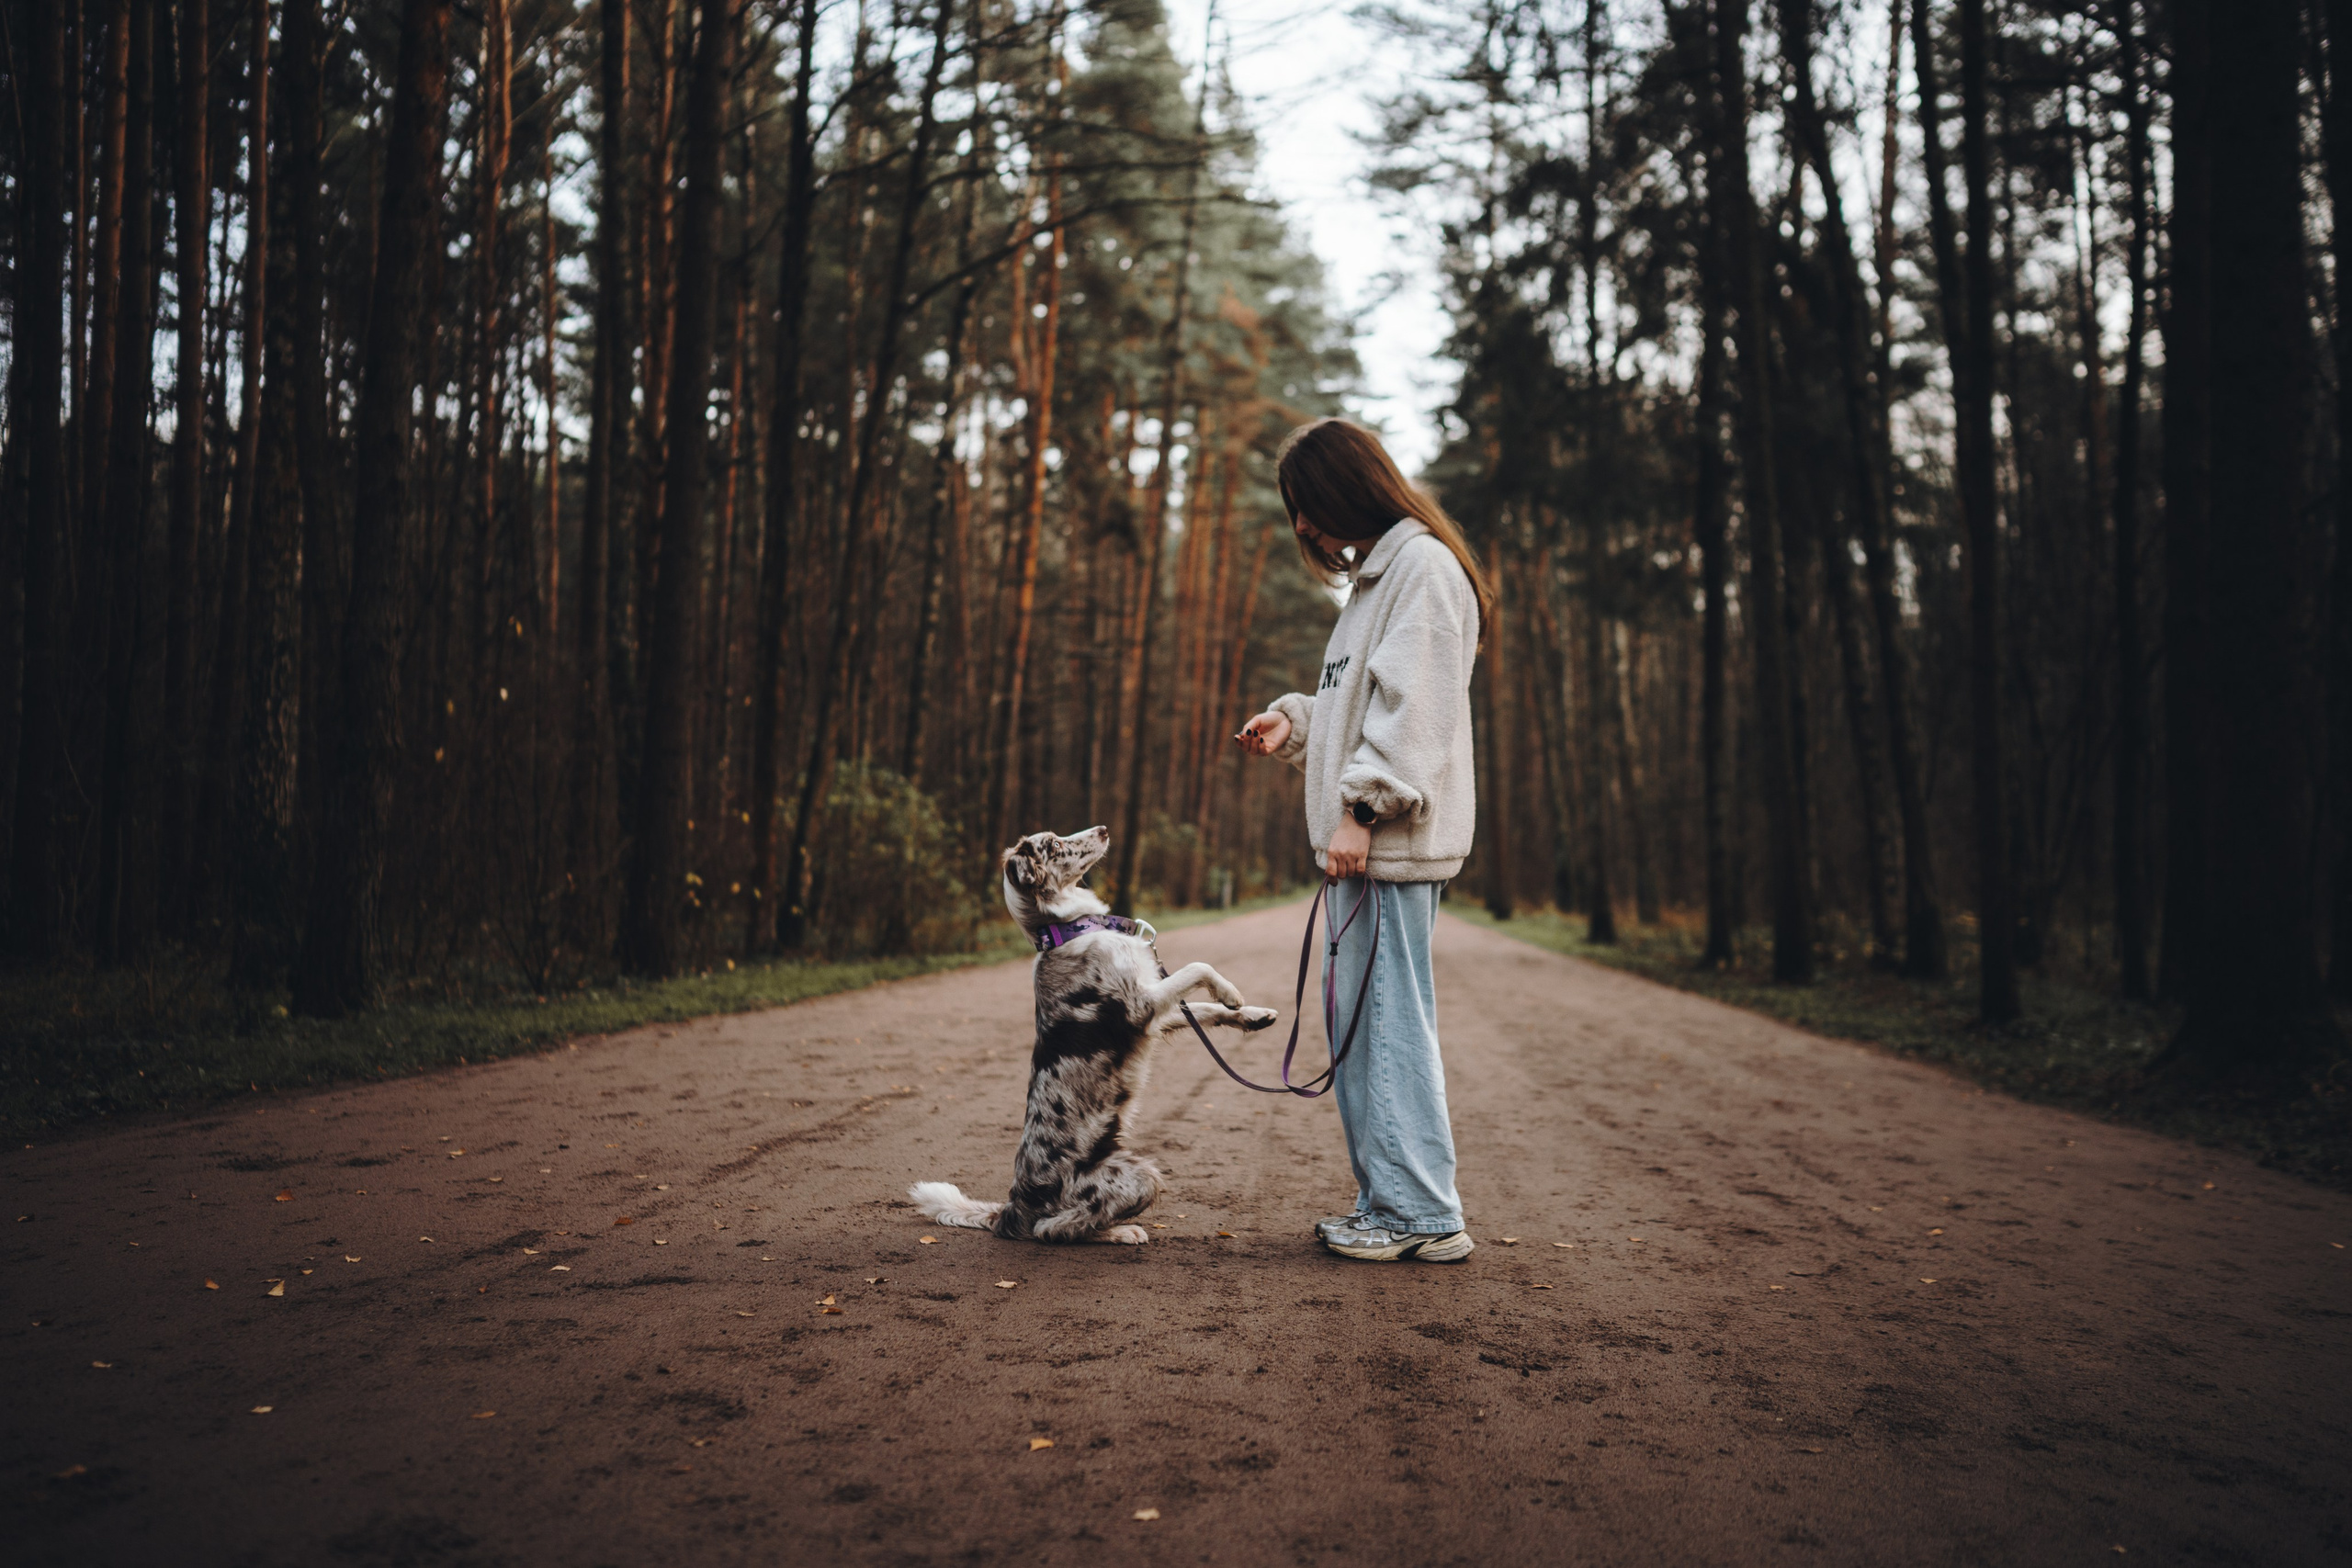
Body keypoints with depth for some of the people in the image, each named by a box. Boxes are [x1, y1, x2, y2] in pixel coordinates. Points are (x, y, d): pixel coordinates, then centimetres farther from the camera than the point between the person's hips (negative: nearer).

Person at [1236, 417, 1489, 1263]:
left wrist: (1361, 808, -20)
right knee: (1358, 1020, 11)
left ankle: (1423, 1214, -2)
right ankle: (1383, 1201, 18)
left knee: (1391, 1018, -9)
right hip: (1362, 842, 10)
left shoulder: (1423, 567, -8)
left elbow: (1412, 707, -17)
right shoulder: (1374, 575, 22)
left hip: (1393, 841, -10)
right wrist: (1294, 722, 10)